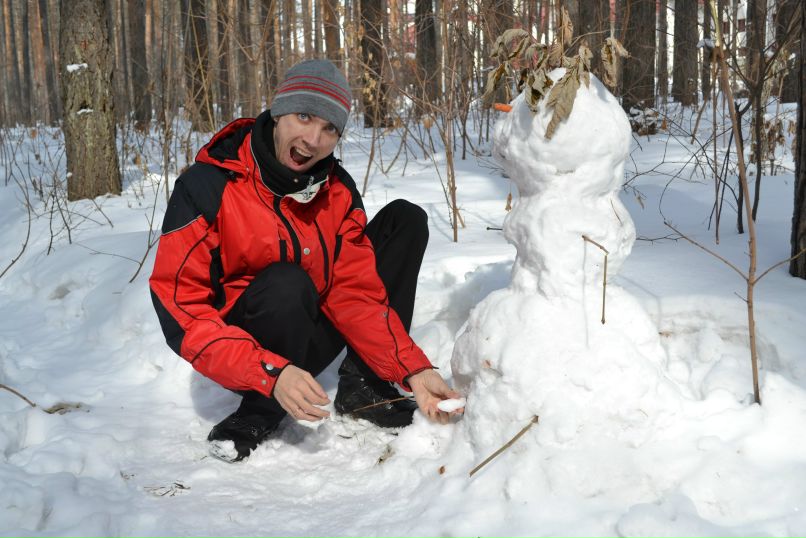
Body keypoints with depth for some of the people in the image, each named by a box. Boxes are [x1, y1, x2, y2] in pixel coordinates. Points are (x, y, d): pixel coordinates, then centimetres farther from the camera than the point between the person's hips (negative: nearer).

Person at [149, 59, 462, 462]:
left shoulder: (337, 190, -5)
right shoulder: (206, 187, -21)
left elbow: (356, 293, -7)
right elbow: (180, 310, -24)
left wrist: (413, 370, -21)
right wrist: (273, 374, -34)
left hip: (315, 331, 6)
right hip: (248, 355, -5)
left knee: (405, 220, -1)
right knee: (285, 283, -38)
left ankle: (361, 386, -5)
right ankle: (261, 413, -11)